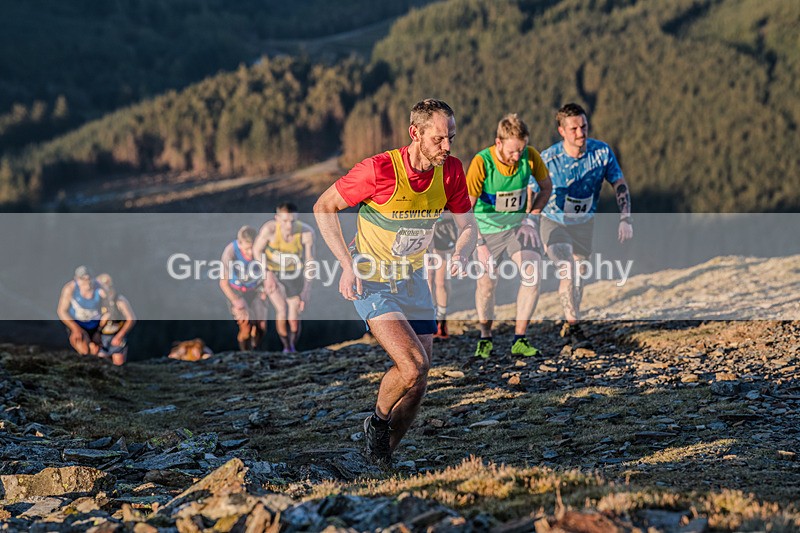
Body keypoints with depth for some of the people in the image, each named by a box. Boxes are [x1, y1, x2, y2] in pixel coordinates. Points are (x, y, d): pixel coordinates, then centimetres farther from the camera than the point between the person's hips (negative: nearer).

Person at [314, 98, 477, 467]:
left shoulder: (452, 171, -9)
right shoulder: (379, 170, -24)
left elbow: (468, 227, 3)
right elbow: (323, 207, -12)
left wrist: (459, 257, -20)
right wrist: (348, 265, -18)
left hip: (413, 281, 6)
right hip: (370, 281, -5)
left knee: (418, 381, 4)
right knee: (413, 365, -22)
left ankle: (384, 455, 25)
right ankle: (378, 421, 8)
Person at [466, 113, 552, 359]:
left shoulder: (530, 156, -15)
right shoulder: (481, 163, -25)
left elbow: (546, 187, 4)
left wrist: (531, 216, -8)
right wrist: (480, 245, -34)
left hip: (518, 225, 2)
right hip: (487, 228, -2)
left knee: (532, 274, -15)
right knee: (486, 282, -5)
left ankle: (520, 340, -7)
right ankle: (485, 338, 20)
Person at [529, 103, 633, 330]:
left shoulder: (602, 152, -17)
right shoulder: (548, 159, -25)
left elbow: (620, 185, -6)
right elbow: (529, 193, -16)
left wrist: (625, 219, -14)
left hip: (584, 224, 3)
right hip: (554, 223, -3)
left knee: (579, 275, 16)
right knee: (568, 272, -24)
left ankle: (572, 319, 36)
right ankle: (572, 321, -14)